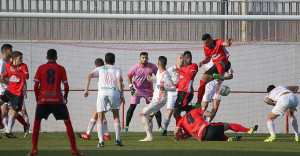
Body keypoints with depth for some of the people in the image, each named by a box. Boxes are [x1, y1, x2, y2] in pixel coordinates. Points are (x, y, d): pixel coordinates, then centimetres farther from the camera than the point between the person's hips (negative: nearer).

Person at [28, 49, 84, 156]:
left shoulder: (41, 68, 4)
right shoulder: (61, 69, 3)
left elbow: (36, 86, -1)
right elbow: (66, 87, -1)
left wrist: (37, 98, 13)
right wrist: (65, 98, 16)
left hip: (43, 99, 1)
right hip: (58, 100, -1)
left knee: (37, 122, 15)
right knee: (67, 122, 7)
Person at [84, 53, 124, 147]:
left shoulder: (100, 69, 22)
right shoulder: (117, 70, 18)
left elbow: (89, 76, 6)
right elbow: (119, 80, -1)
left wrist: (86, 90, 4)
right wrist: (121, 95, -3)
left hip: (102, 92, 0)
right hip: (114, 92, 0)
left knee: (100, 118, 4)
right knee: (116, 116, 15)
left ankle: (101, 141, -7)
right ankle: (118, 139, 7)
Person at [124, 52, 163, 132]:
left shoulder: (152, 67, -11)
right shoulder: (135, 67, -13)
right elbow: (129, 77, 1)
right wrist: (131, 87, -10)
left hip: (148, 90, 1)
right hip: (137, 89, -1)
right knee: (132, 107, -7)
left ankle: (160, 126, 9)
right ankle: (126, 126, 4)